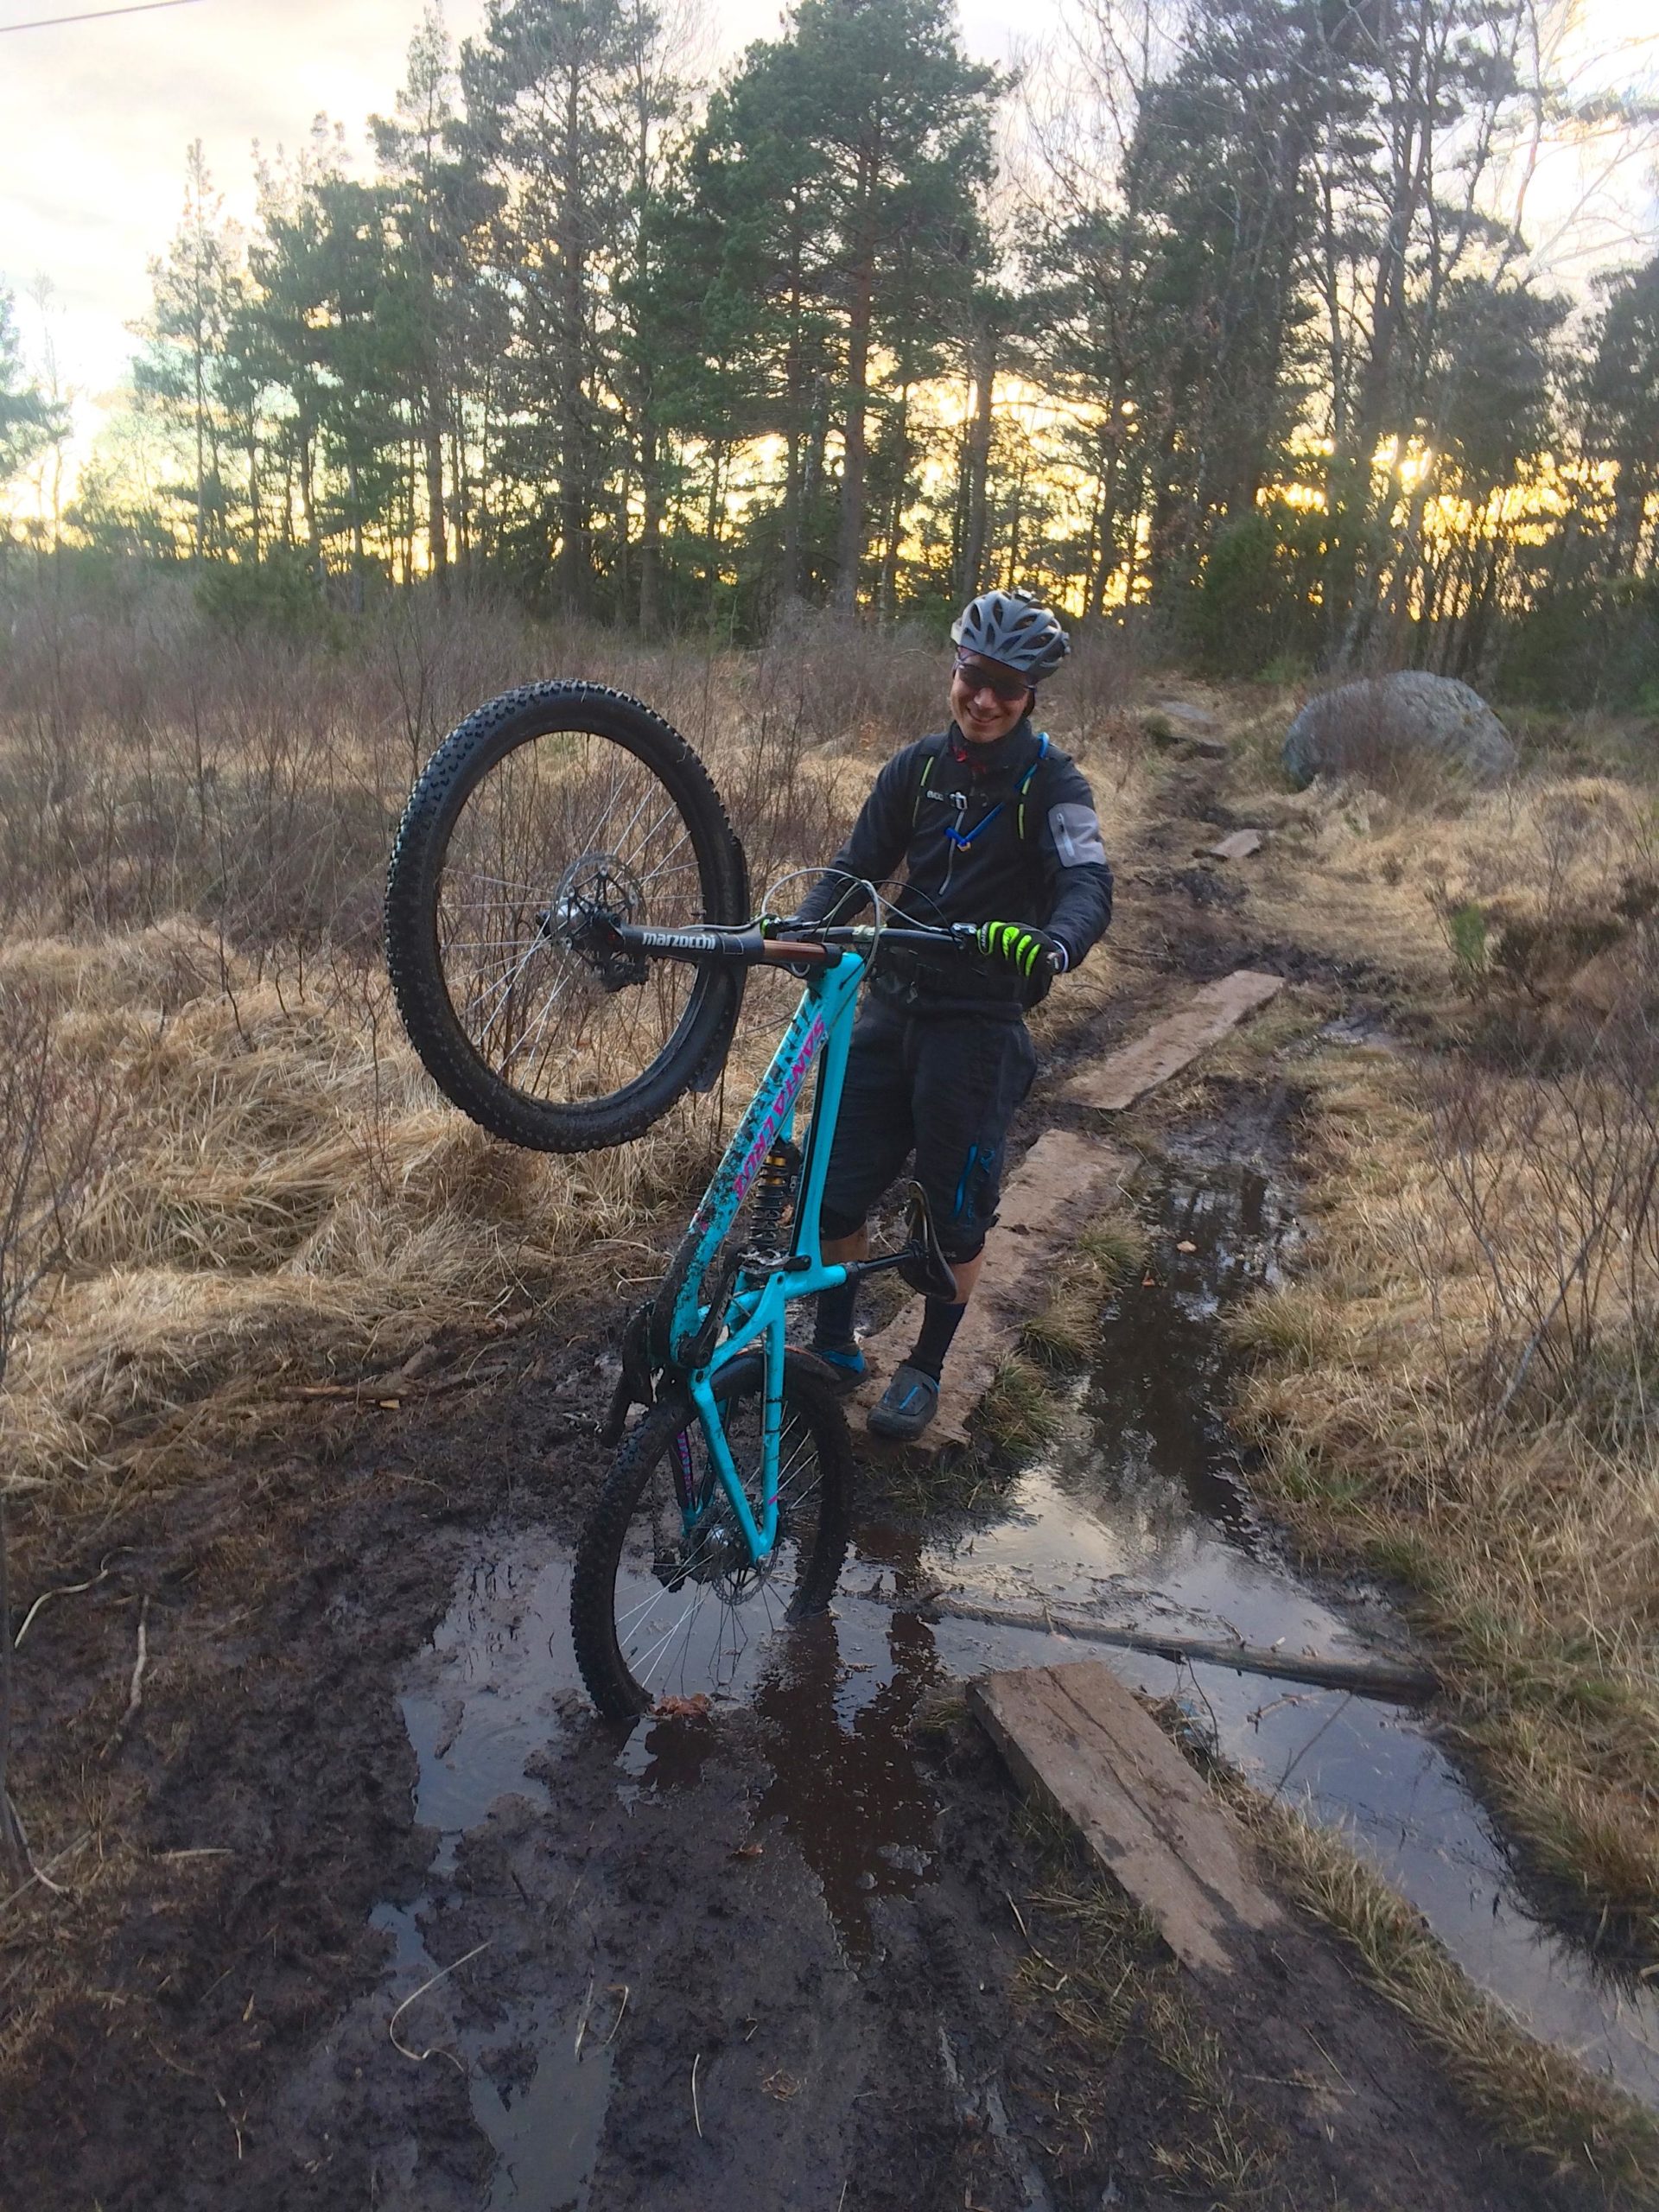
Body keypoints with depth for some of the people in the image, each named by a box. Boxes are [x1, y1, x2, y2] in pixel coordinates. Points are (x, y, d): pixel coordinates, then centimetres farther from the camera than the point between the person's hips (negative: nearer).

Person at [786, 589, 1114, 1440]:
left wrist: (1051, 942, -45)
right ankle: (834, 1345, 28)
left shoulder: (1052, 783, -8)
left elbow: (1089, 885, -22)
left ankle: (926, 1369, 26)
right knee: (834, 1184, 6)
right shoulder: (918, 766, 5)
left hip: (979, 1022, -4)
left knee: (958, 1209, 6)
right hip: (891, 1007, 4)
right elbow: (859, 866, 1)